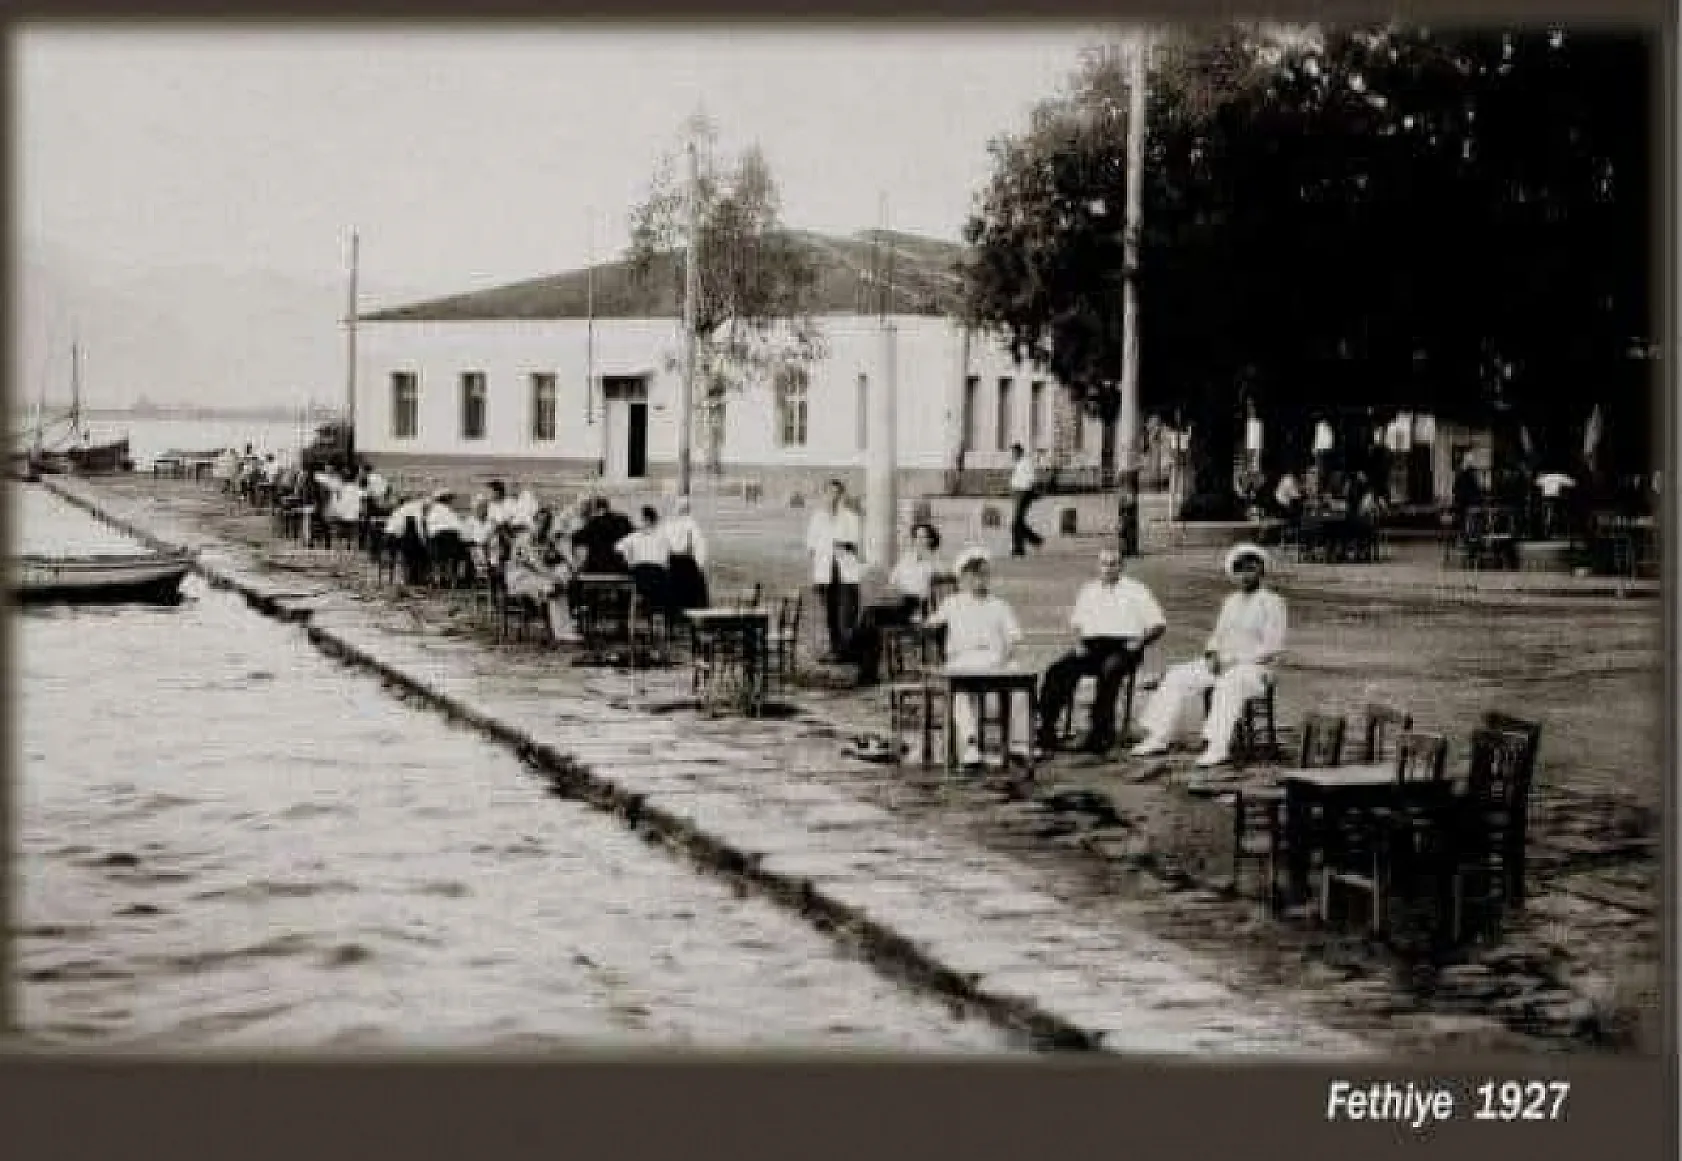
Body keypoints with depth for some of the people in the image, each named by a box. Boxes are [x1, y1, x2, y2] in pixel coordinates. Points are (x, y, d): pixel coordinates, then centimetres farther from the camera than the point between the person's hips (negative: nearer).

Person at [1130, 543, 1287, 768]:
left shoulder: (1272, 602, -4)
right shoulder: (1232, 601, 17)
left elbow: (1274, 646, -11)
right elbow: (1218, 636, 20)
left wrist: (1236, 661, -17)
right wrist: (1212, 657, -3)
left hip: (1256, 667, -7)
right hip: (1223, 664, 7)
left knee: (1229, 684, -40)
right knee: (1177, 677, -10)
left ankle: (1217, 747, -47)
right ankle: (1158, 738, -15)